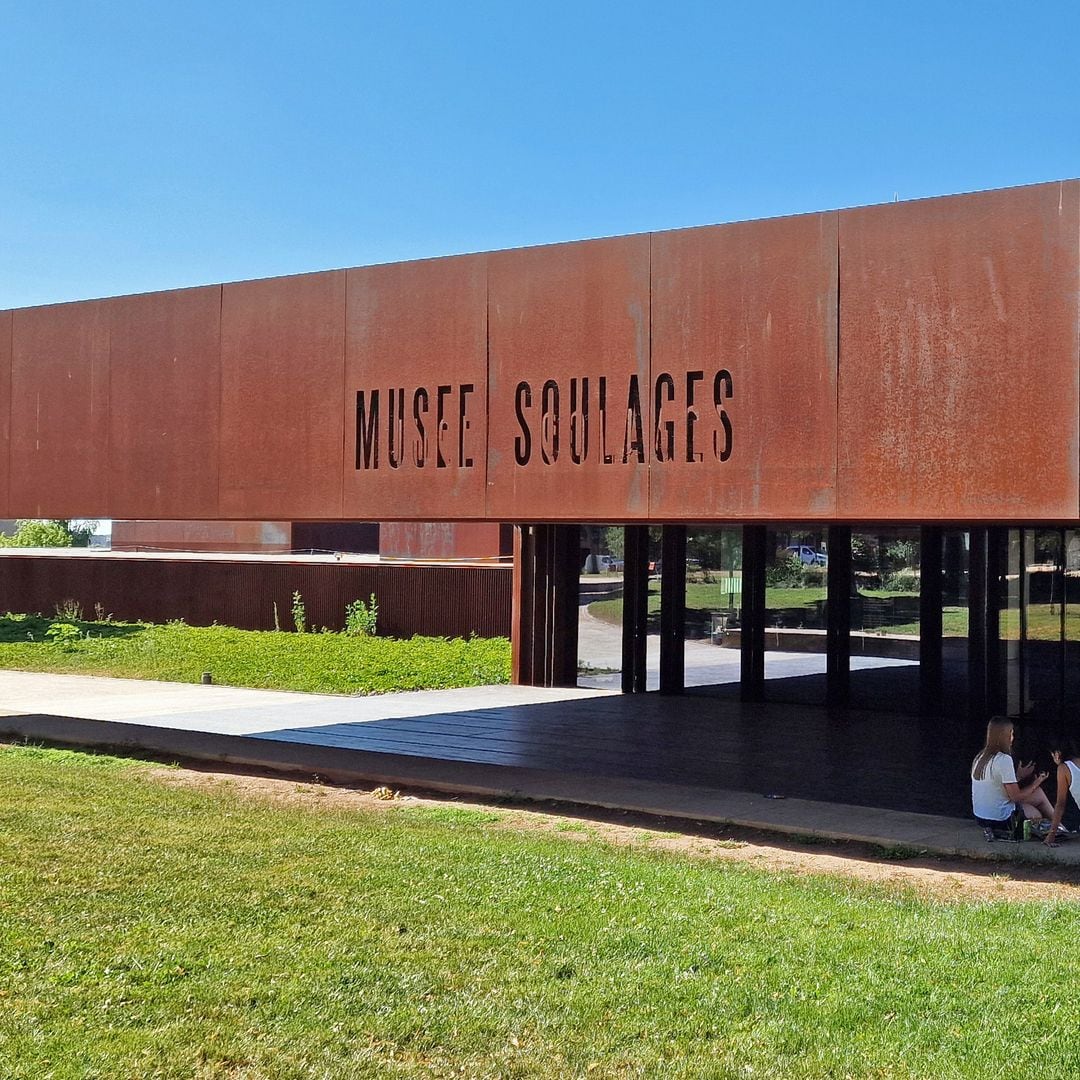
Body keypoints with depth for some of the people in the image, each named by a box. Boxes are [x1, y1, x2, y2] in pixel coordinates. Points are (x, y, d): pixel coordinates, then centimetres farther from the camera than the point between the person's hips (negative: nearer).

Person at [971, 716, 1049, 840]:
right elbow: (1015, 797, -16)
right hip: (1000, 819, -8)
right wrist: (1036, 783, -1)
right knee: (1039, 793, 8)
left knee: (1036, 813, 21)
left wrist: (1018, 776, 19)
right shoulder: (1004, 760, -20)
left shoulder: (979, 757, 4)